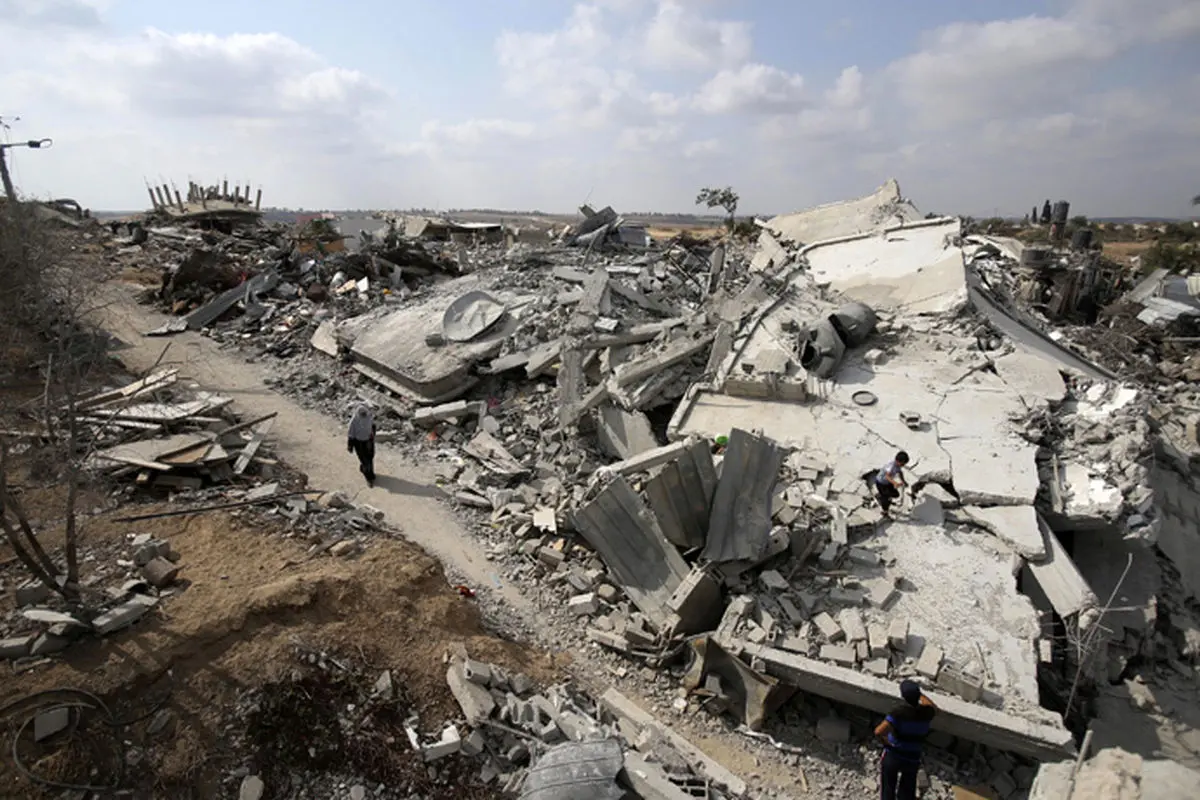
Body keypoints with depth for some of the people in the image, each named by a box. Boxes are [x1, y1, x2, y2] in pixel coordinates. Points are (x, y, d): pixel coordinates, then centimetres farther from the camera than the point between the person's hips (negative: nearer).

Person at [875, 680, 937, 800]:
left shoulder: (899, 712, -25)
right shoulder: (926, 713, -15)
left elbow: (878, 732, -33)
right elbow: (934, 709, 13)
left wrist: (886, 742, -13)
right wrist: (919, 694, 13)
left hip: (892, 756, -3)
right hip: (912, 759, 3)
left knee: (888, 790, 17)